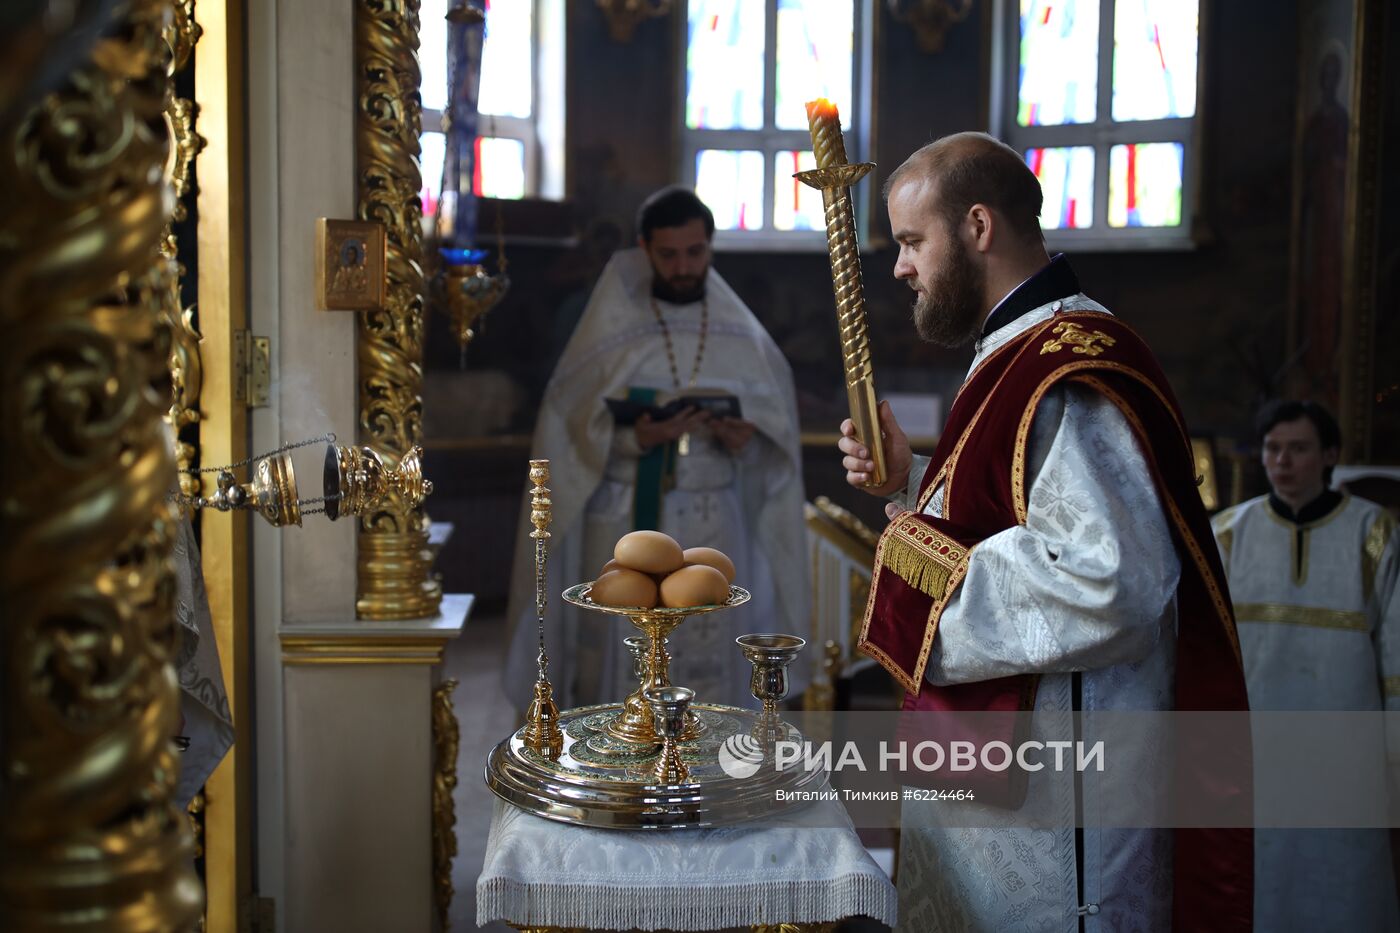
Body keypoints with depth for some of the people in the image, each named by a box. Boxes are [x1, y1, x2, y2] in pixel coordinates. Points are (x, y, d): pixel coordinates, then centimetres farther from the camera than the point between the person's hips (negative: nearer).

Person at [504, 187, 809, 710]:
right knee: (619, 670, 0)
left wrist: (745, 441, -13)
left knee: (708, 674, 3)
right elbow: (566, 431, -4)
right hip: (624, 525, -2)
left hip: (713, 535, 2)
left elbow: (777, 438, 10)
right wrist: (634, 439, -22)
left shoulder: (743, 340, 7)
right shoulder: (610, 333, 0)